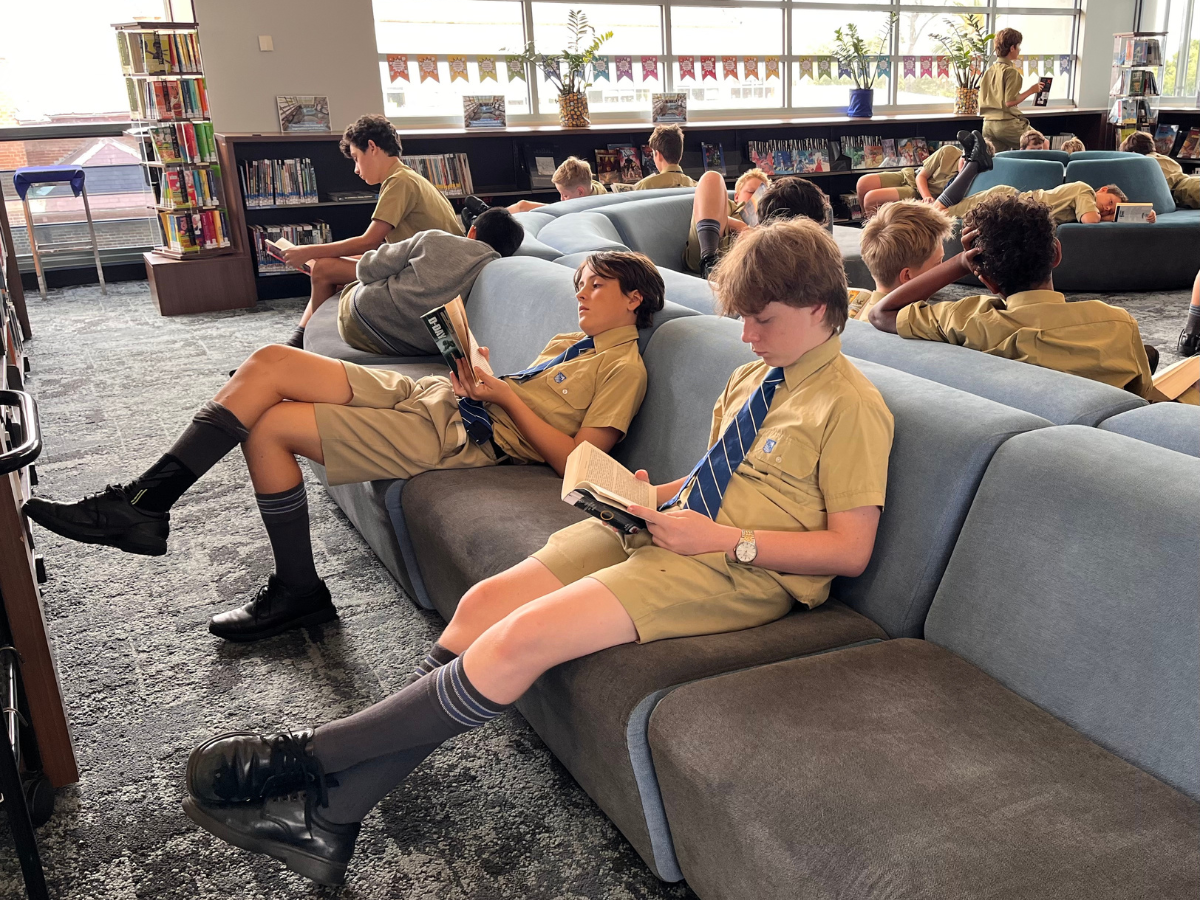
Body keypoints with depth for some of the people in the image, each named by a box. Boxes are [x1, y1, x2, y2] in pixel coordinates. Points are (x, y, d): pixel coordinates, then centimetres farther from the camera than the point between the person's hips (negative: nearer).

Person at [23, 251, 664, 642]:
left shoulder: (624, 368, -5)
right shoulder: (576, 342, 23)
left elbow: (576, 461, -16)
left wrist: (507, 396, -13)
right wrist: (479, 371, 2)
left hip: (461, 434, -9)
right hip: (428, 394, 9)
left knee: (270, 425, -16)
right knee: (269, 363, -9)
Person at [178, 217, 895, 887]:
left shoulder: (852, 406, -9)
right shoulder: (754, 376, 15)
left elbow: (850, 550, -12)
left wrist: (725, 540, -18)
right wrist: (653, 495, 4)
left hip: (742, 570, -8)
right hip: (669, 525, 8)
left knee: (525, 637, -24)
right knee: (486, 602, -10)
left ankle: (306, 756, -11)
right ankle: (331, 812, -7)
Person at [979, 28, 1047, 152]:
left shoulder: (988, 71, 12)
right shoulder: (1011, 71, -10)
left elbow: (982, 101, 13)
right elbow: (1010, 101, -17)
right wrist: (1030, 91, -7)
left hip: (988, 124, 7)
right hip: (1006, 123, -7)